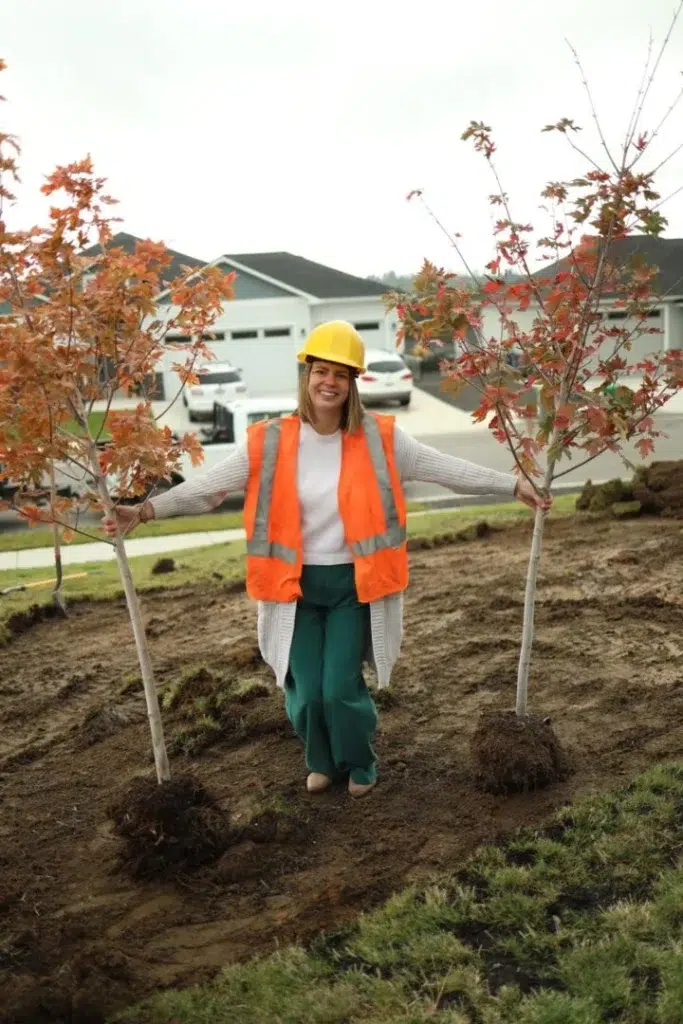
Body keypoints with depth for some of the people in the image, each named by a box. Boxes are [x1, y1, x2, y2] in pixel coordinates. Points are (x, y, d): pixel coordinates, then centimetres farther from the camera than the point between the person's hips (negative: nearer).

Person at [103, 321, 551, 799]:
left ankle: (360, 765, 30)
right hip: (297, 585, 1)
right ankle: (322, 762, 38)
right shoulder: (269, 443, -6)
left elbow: (448, 468, -2)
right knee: (307, 690, 5)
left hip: (353, 583, -1)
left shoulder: (379, 438, -6)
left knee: (342, 689, -2)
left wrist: (514, 484, -5)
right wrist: (145, 509, -17)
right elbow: (208, 486, -7)